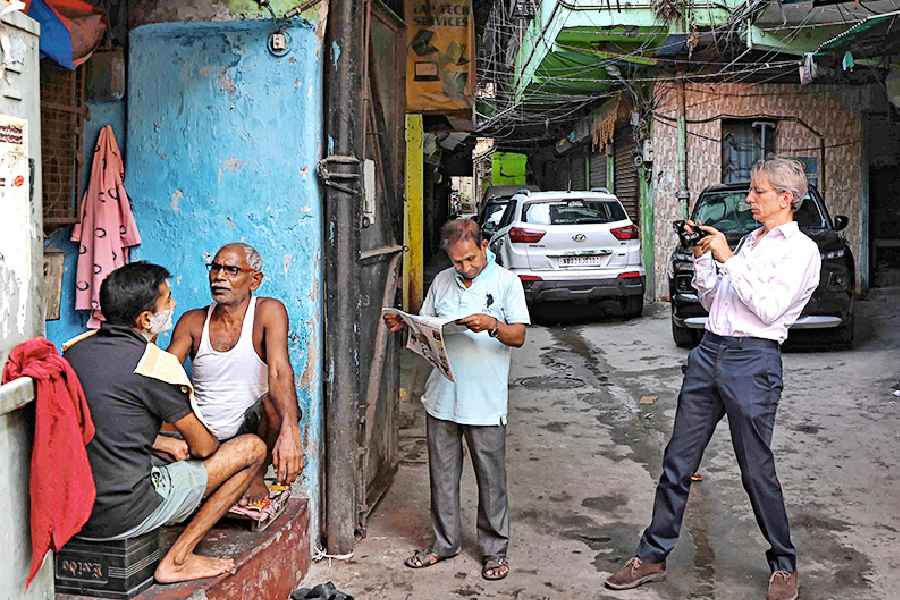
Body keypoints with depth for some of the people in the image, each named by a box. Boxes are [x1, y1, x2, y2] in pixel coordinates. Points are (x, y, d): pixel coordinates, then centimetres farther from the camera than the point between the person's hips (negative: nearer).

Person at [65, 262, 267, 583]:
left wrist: (168, 444, 23)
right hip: (123, 516, -8)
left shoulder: (77, 349, 5)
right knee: (252, 448, -1)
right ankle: (176, 560, 3)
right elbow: (202, 447, -6)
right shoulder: (152, 361, -17)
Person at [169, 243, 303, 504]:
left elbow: (280, 371, -26)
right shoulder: (192, 321, 2)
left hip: (249, 430, -3)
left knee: (276, 403, -33)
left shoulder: (268, 311, -11)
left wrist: (289, 431, -43)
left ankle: (256, 476, -4)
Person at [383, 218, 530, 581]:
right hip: (442, 397, 4)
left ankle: (495, 549, 19)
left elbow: (518, 336, -7)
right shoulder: (442, 282, 10)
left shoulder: (506, 282, -3)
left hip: (485, 401, -4)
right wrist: (403, 325, -4)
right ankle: (444, 542, 27)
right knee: (442, 475, 13)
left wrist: (492, 325, -25)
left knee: (491, 478, 5)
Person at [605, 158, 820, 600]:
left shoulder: (801, 249, -3)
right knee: (678, 461, 7)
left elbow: (769, 309, -16)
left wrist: (726, 259, -13)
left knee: (757, 471, 2)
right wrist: (702, 258, 7)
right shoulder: (749, 240, 19)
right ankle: (652, 557, 16)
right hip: (709, 351, 7)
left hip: (753, 360, -7)